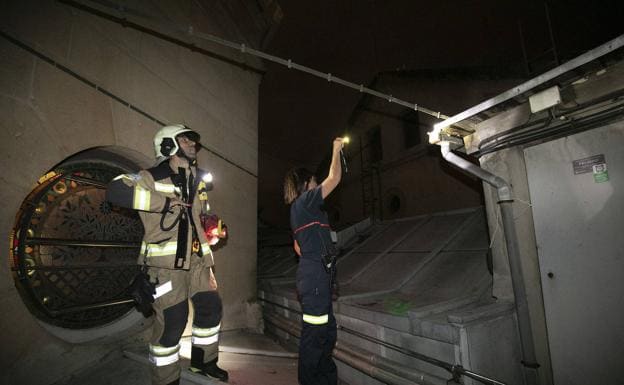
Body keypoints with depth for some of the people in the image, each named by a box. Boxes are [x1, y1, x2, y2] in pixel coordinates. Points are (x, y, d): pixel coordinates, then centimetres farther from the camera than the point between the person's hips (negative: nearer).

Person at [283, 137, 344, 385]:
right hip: (315, 275, -10)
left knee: (327, 329, 19)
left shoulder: (298, 210, 19)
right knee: (314, 332, -1)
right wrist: (336, 150, 1)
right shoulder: (305, 201, -9)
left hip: (311, 273, 10)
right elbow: (334, 179, -12)